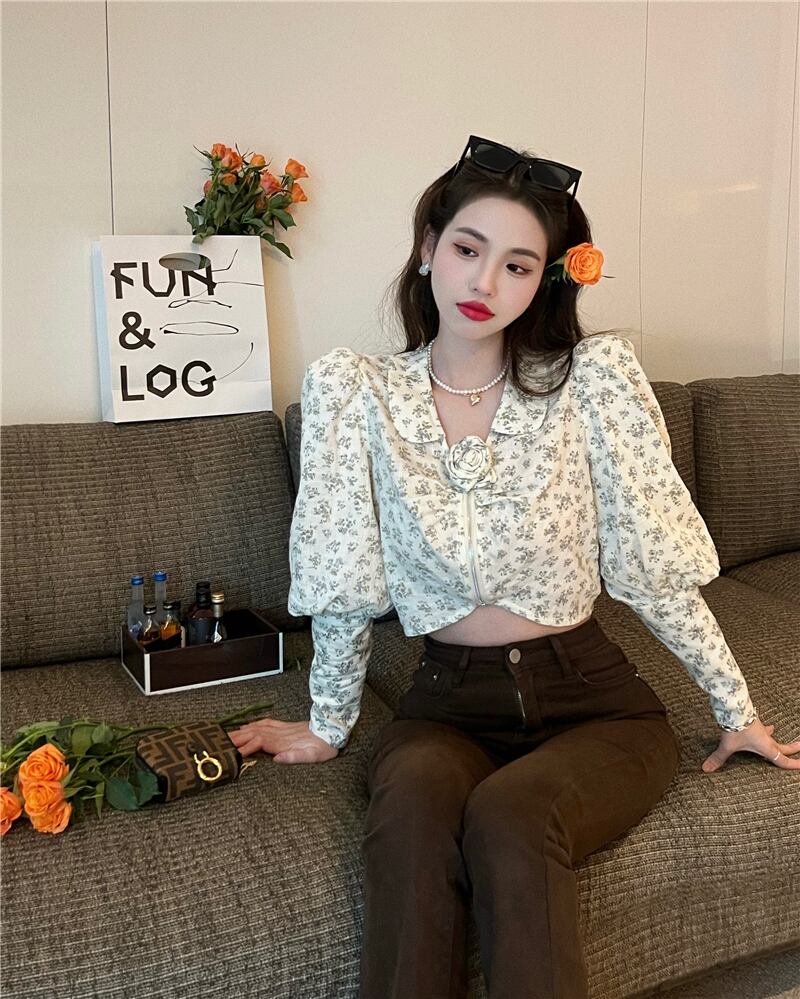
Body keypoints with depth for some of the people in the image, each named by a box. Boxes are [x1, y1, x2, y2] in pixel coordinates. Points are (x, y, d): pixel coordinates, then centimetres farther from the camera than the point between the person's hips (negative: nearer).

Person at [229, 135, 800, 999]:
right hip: (447, 702, 1)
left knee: (508, 818, -31)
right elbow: (342, 581, 0)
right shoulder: (350, 390, -4)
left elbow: (655, 569, -2)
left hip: (590, 701, 0)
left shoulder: (594, 377, -6)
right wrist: (327, 727, 6)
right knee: (412, 803, -31)